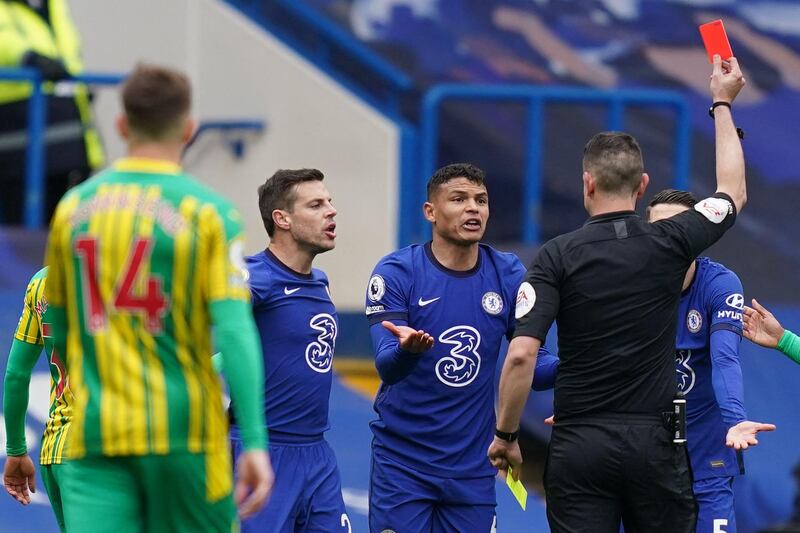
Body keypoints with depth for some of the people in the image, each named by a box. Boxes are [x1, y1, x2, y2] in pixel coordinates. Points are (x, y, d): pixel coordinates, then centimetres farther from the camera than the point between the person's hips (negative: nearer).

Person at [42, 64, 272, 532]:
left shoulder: (73, 207, 7)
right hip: (183, 432, -2)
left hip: (94, 437, 2)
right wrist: (255, 441, -18)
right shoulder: (209, 213, -4)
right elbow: (234, 328, -14)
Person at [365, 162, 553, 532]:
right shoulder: (396, 273, -8)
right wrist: (407, 349, -40)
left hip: (472, 465, 3)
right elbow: (386, 366, -17)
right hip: (402, 460, -3)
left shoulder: (508, 275, 1)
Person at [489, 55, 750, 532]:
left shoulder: (558, 256, -5)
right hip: (654, 440, 1)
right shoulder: (670, 245, 0)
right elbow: (734, 192, 20)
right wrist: (722, 104, 30)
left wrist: (505, 434, 0)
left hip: (580, 444, -1)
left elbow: (521, 355, -13)